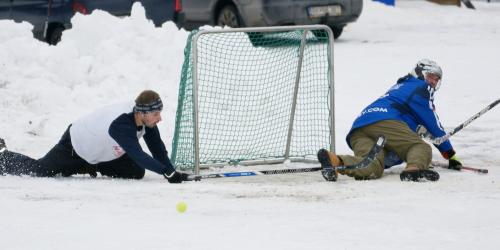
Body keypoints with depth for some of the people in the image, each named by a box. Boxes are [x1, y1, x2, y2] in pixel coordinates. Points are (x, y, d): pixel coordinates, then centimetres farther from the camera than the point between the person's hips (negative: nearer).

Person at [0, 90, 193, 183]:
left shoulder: (144, 116, -20)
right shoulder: (120, 124, -44)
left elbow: (156, 147, -14)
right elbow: (138, 155, -49)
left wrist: (172, 171, -26)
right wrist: (168, 173, -53)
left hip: (101, 152, 7)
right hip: (74, 147, -7)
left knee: (136, 172, -5)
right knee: (38, 170, 3)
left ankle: (92, 167, 16)